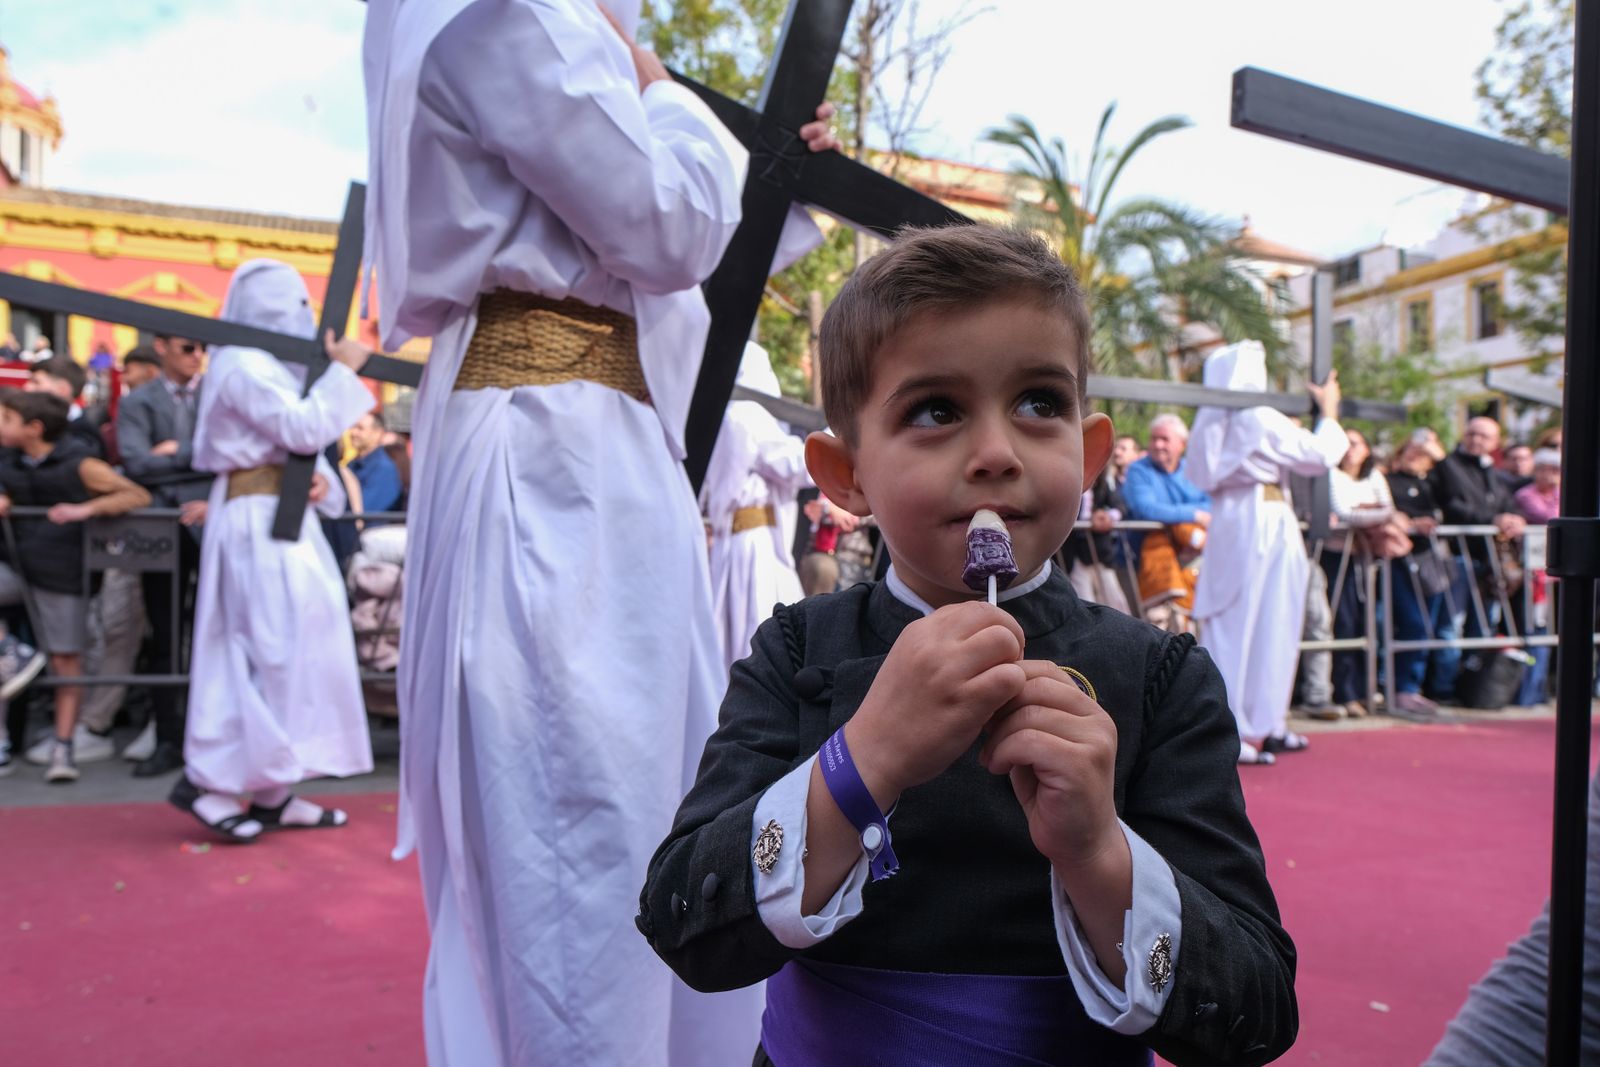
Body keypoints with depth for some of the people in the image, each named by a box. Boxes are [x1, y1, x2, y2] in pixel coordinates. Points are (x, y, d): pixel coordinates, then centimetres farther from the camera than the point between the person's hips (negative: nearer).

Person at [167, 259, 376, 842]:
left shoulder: (262, 365, 20)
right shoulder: (245, 365, -11)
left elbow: (295, 442, 16)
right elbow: (303, 427, -21)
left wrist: (318, 477, -4)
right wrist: (342, 370, -11)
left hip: (279, 516, 10)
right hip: (259, 519, -10)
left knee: (281, 649, 9)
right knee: (275, 648, -9)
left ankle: (271, 792, 13)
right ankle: (206, 777, 0)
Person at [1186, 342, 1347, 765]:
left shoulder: (1210, 421, 9)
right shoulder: (1261, 419, -11)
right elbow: (1319, 455, -5)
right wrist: (1328, 412, 13)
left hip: (1227, 522, 7)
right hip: (1264, 523, -7)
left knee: (1228, 625, 10)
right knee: (1266, 626, -1)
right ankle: (1256, 727, 2)